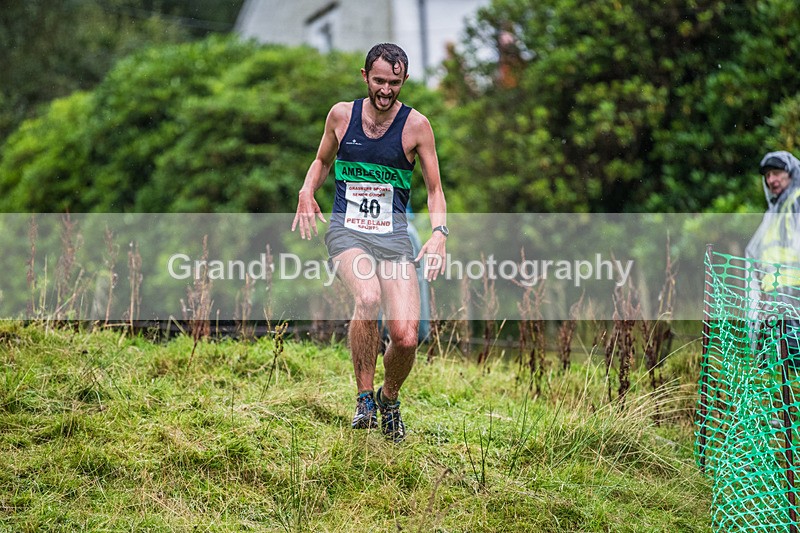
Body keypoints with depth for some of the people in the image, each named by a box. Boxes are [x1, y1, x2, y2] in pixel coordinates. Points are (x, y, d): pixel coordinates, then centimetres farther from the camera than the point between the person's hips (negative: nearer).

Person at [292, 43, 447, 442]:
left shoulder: (416, 125, 0)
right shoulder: (341, 114, 5)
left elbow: (435, 190, 6)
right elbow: (322, 160, 23)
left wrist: (439, 233, -11)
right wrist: (307, 192, 3)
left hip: (394, 236, 0)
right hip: (346, 231, 0)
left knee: (406, 337, -14)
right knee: (368, 297, -33)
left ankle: (389, 398, 20)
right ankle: (364, 397, -14)